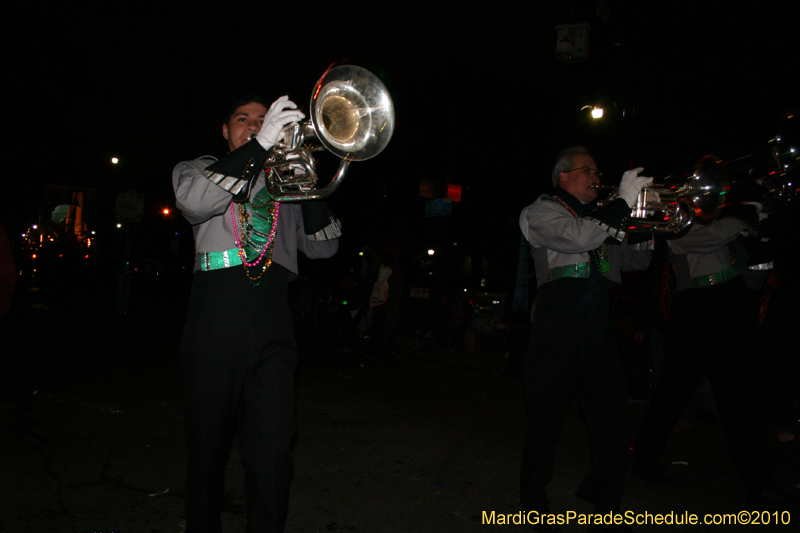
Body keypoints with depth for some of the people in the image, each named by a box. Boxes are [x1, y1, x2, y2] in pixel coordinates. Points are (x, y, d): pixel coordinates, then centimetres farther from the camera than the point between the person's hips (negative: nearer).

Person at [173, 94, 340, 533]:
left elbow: (322, 247, 10)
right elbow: (195, 201, -12)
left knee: (273, 452, -4)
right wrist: (258, 146, -17)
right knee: (208, 449, 9)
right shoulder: (198, 169, 14)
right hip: (214, 329, -1)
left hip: (273, 335, 2)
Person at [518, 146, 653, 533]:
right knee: (545, 421, 1)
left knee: (616, 421, 3)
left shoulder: (599, 218, 24)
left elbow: (636, 261, 25)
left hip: (598, 333, 6)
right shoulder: (543, 211, 4)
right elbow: (577, 238, -15)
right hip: (557, 331, -6)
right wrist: (623, 202, -9)